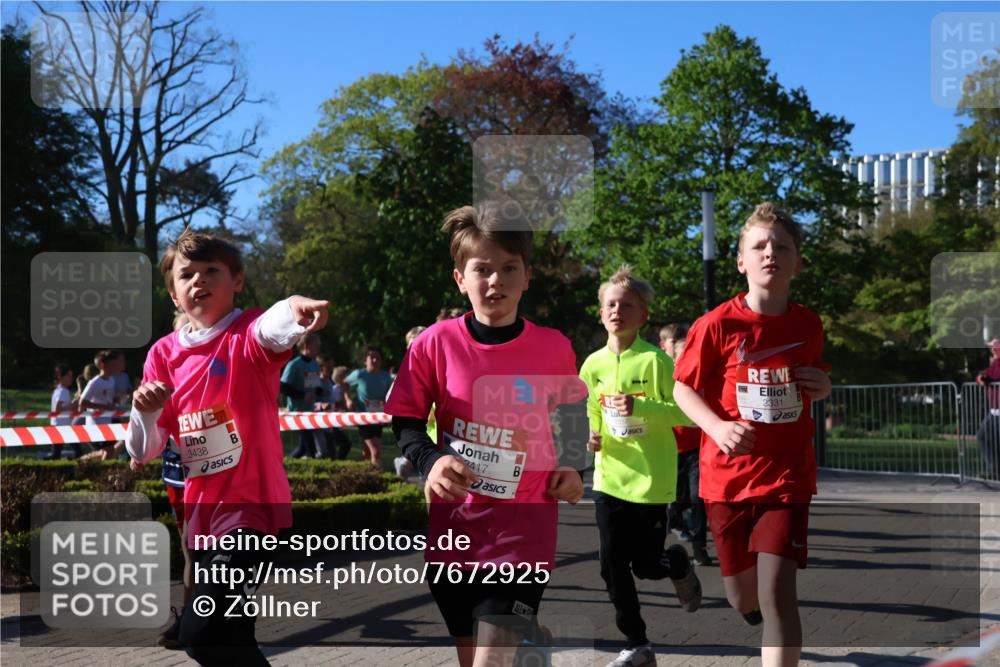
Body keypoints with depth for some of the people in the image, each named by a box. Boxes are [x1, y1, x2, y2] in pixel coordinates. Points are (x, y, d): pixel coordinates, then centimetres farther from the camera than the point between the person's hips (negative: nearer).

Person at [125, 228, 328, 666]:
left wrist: (295, 310, -58)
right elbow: (143, 453, 8)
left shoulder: (246, 333, -7)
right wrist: (144, 411, -13)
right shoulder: (164, 354, 7)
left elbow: (271, 329, -35)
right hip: (201, 514, 6)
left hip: (250, 506, -6)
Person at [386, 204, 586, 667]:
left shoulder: (554, 348, -4)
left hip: (524, 531, -1)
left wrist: (572, 468, -1)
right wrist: (430, 461, -16)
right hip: (454, 529, 2)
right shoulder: (436, 343, -7)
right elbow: (406, 420, 2)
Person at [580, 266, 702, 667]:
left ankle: (679, 564, 39)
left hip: (651, 480, -4)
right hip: (609, 479, 5)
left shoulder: (655, 360, -12)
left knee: (646, 565, 3)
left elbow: (688, 412, -14)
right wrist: (592, 437, -4)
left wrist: (641, 407, -26)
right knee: (613, 567, 3)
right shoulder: (593, 365, 3)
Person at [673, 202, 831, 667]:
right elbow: (683, 389, -3)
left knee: (778, 593, -15)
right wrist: (718, 427, -21)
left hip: (787, 475, 0)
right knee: (744, 599, 14)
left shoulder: (809, 324, 0)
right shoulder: (718, 324, -10)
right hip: (728, 476, 0)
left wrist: (823, 389, -6)